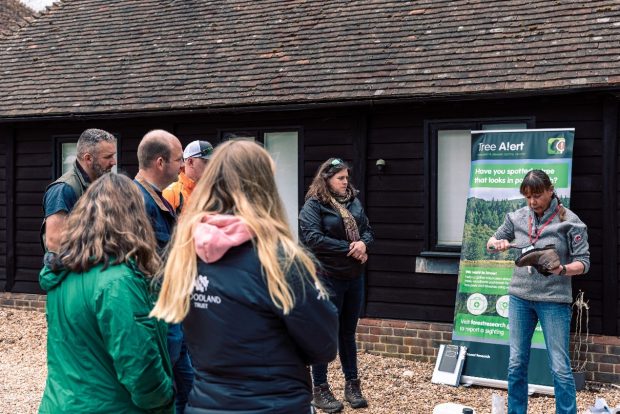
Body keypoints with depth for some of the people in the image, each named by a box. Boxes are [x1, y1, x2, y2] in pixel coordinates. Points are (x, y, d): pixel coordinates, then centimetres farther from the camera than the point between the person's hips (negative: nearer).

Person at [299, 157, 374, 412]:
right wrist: (349, 249, -17)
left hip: (354, 277, 6)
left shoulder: (353, 202, 10)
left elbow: (367, 230, 13)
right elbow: (314, 239, -20)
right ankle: (320, 389, 13)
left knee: (348, 332, 15)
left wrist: (363, 243, -11)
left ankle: (352, 383, 26)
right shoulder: (313, 205, -10)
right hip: (328, 278, -6)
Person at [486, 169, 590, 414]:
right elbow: (491, 242, 16)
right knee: (516, 364, 10)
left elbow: (583, 262, -8)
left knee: (560, 368, -1)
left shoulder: (569, 221, -7)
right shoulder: (517, 218, 4)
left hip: (554, 300, -4)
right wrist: (499, 243, -8)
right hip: (520, 297, 4)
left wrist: (561, 270, -28)